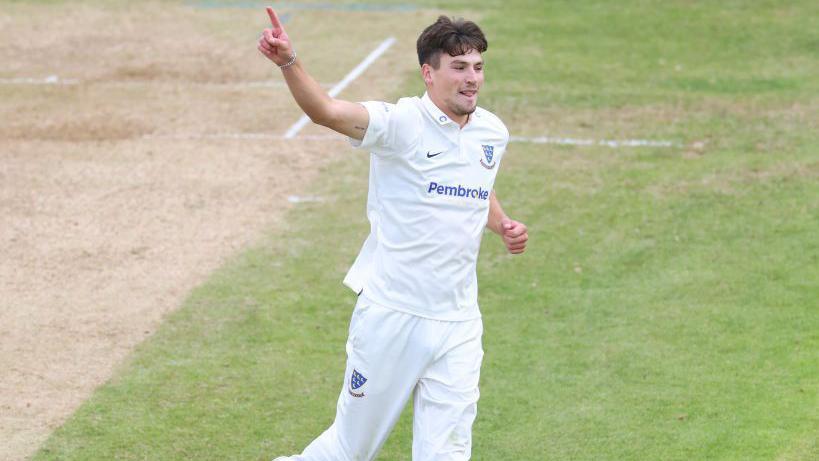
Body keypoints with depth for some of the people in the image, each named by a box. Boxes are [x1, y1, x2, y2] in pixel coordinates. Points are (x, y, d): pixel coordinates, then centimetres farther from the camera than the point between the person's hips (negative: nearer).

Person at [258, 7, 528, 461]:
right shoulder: (401, 123, -14)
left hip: (457, 323, 5)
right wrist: (289, 63, -50)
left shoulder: (492, 133, 5)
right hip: (391, 316, -5)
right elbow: (327, 111, -31)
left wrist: (504, 225, 5)